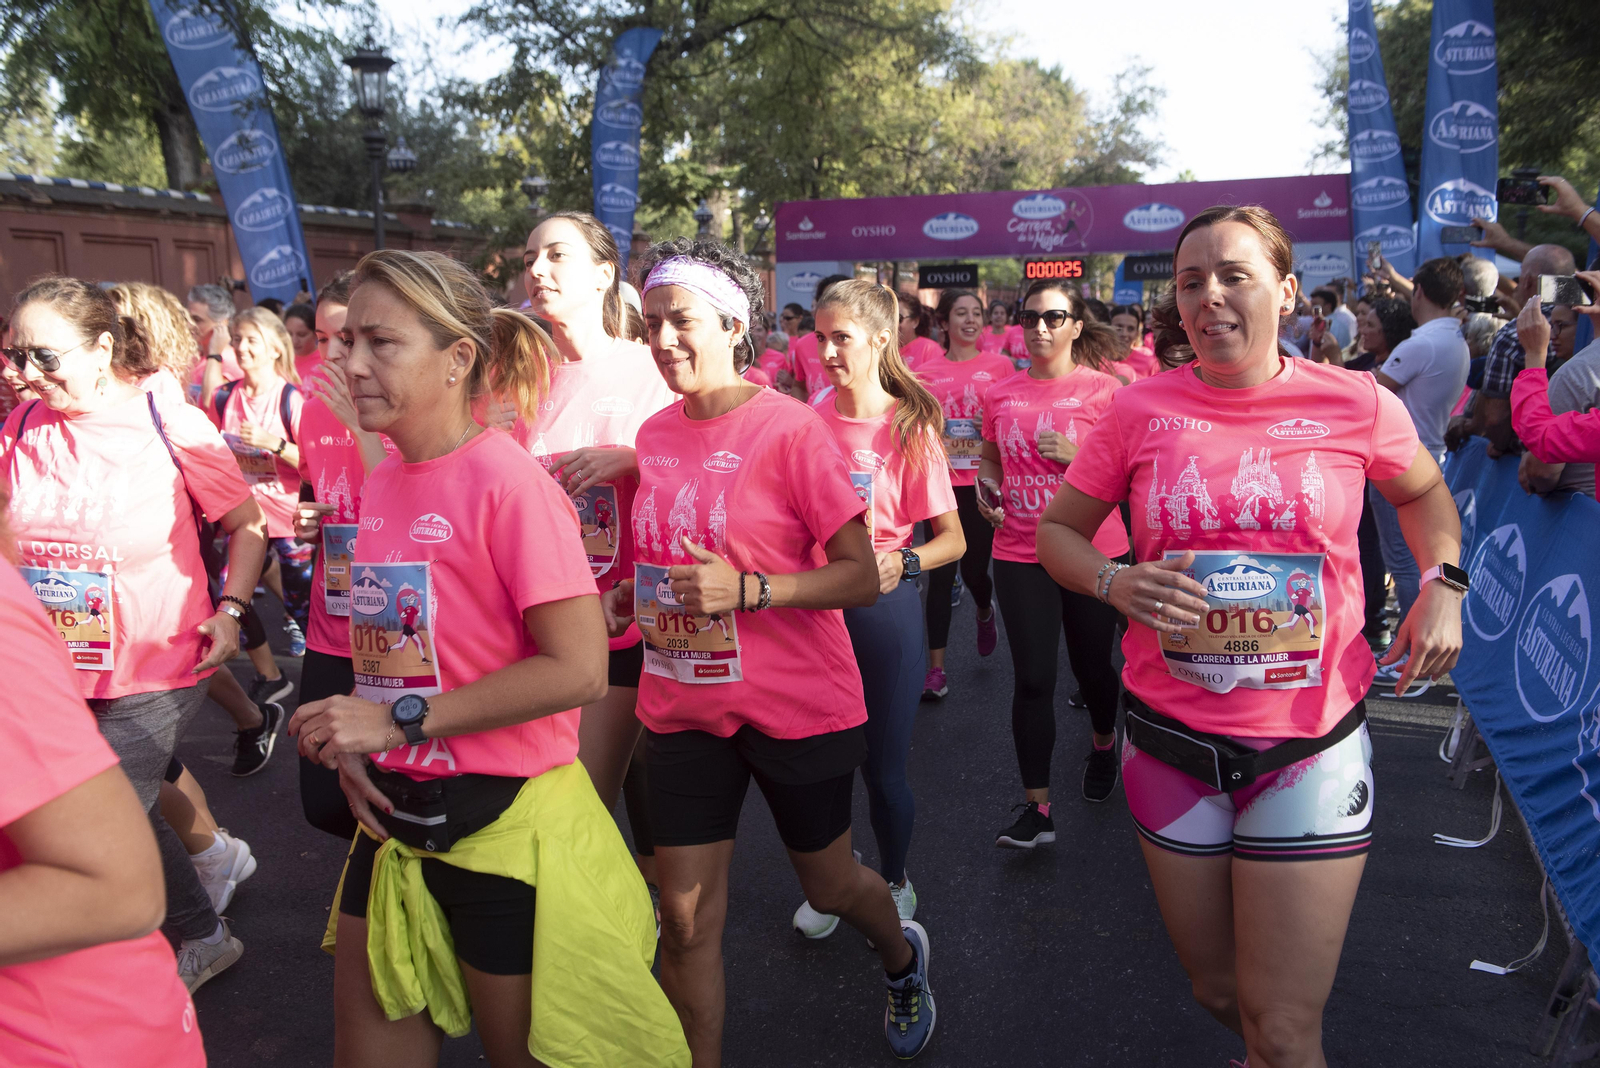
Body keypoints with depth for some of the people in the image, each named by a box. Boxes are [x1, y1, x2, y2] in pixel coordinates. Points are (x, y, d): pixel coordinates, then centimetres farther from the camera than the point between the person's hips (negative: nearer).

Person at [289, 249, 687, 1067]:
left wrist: (401, 721, -21)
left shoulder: (507, 480, -18)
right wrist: (351, 743, 0)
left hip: (504, 821, -7)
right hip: (398, 812, 7)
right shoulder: (381, 481, 4)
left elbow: (577, 670, -23)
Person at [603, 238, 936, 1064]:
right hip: (683, 707, 4)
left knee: (828, 884, 18)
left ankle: (902, 956, 52)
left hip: (797, 706, -4)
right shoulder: (653, 437, 3)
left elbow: (862, 578, -15)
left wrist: (746, 589, -27)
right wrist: (621, 601, -1)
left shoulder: (791, 429, -15)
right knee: (687, 916, 5)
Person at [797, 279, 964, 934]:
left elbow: (952, 539, -6)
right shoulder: (809, 421, 1)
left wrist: (901, 563, -24)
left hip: (882, 608, -3)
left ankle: (894, 882, 34)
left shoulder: (910, 427, -8)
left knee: (883, 768, 6)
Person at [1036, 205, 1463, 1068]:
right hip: (1171, 740, 2)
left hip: (1312, 742, -1)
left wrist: (1443, 584, -2)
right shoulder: (1142, 409, -5)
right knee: (1218, 992, 21)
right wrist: (1115, 584, -16)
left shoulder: (1355, 403, -5)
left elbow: (1424, 493, 15)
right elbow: (1058, 530, 4)